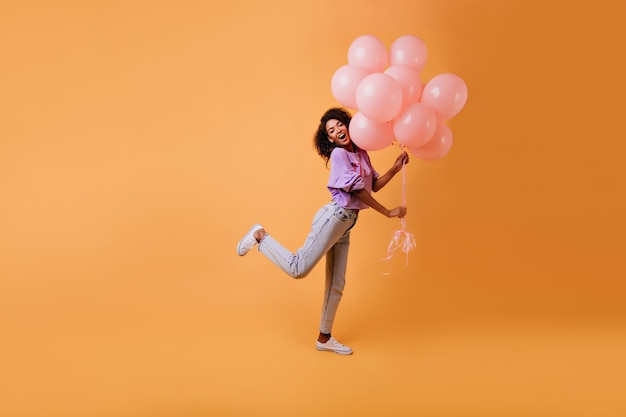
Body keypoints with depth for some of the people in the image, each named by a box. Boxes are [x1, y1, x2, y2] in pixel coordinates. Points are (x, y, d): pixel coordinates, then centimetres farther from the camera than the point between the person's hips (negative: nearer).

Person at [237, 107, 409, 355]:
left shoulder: (361, 154, 15)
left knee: (337, 285, 11)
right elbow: (357, 190, -15)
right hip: (335, 217, -8)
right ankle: (260, 236, 6)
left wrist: (396, 168, 4)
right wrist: (388, 212, -12)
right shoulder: (339, 154, -10)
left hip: (346, 223, 8)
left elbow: (375, 185, 17)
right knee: (298, 269, -15)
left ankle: (324, 339, 21)